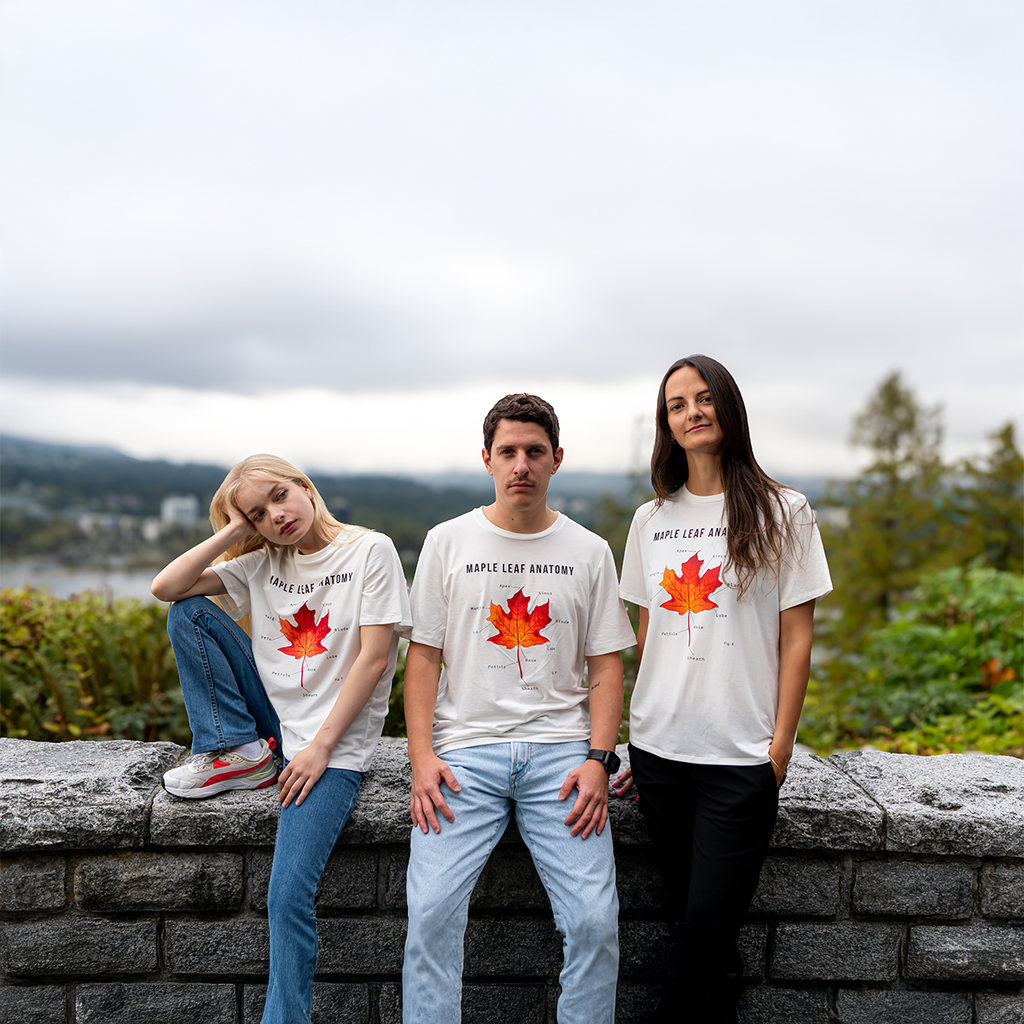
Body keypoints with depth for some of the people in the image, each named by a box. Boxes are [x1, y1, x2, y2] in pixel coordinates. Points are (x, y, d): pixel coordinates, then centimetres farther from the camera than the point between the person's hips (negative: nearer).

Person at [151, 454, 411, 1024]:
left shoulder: (370, 550, -8)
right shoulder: (261, 562, 8)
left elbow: (374, 658, -13)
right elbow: (165, 588, 0)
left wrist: (321, 746, -15)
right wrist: (230, 534, -6)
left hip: (337, 739, -6)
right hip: (275, 715, 6)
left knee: (289, 897, -20)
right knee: (190, 610, -5)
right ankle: (240, 753, -3)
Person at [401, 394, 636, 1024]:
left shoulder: (589, 552, 9)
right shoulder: (448, 542, 8)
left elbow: (605, 666, 8)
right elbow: (424, 656, 6)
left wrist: (599, 760, -5)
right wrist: (422, 756, -5)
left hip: (560, 749, 0)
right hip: (465, 750, 0)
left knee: (596, 919, -11)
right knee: (431, 912, -15)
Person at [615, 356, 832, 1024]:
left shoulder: (781, 513, -1)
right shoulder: (652, 519, 10)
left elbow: (796, 638, -2)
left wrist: (780, 746, -7)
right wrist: (640, 737, 10)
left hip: (740, 756, -3)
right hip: (660, 751, 4)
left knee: (706, 929, -3)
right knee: (689, 923, 10)